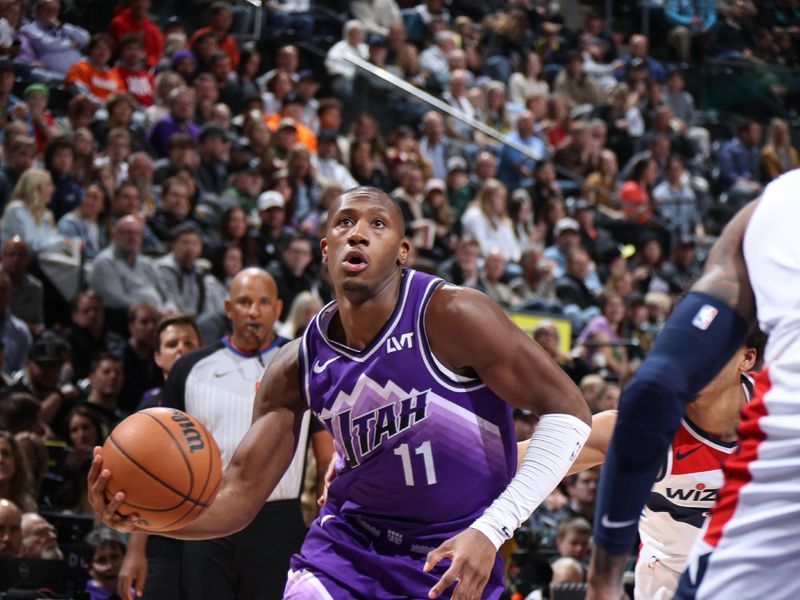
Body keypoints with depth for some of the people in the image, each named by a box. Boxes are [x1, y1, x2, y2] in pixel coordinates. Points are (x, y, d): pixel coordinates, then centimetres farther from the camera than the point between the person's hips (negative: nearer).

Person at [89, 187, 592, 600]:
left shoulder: (450, 317, -19)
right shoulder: (297, 367, -6)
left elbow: (568, 412, -17)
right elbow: (239, 497, -6)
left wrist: (490, 531, -23)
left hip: (453, 559, -3)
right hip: (349, 543, 3)